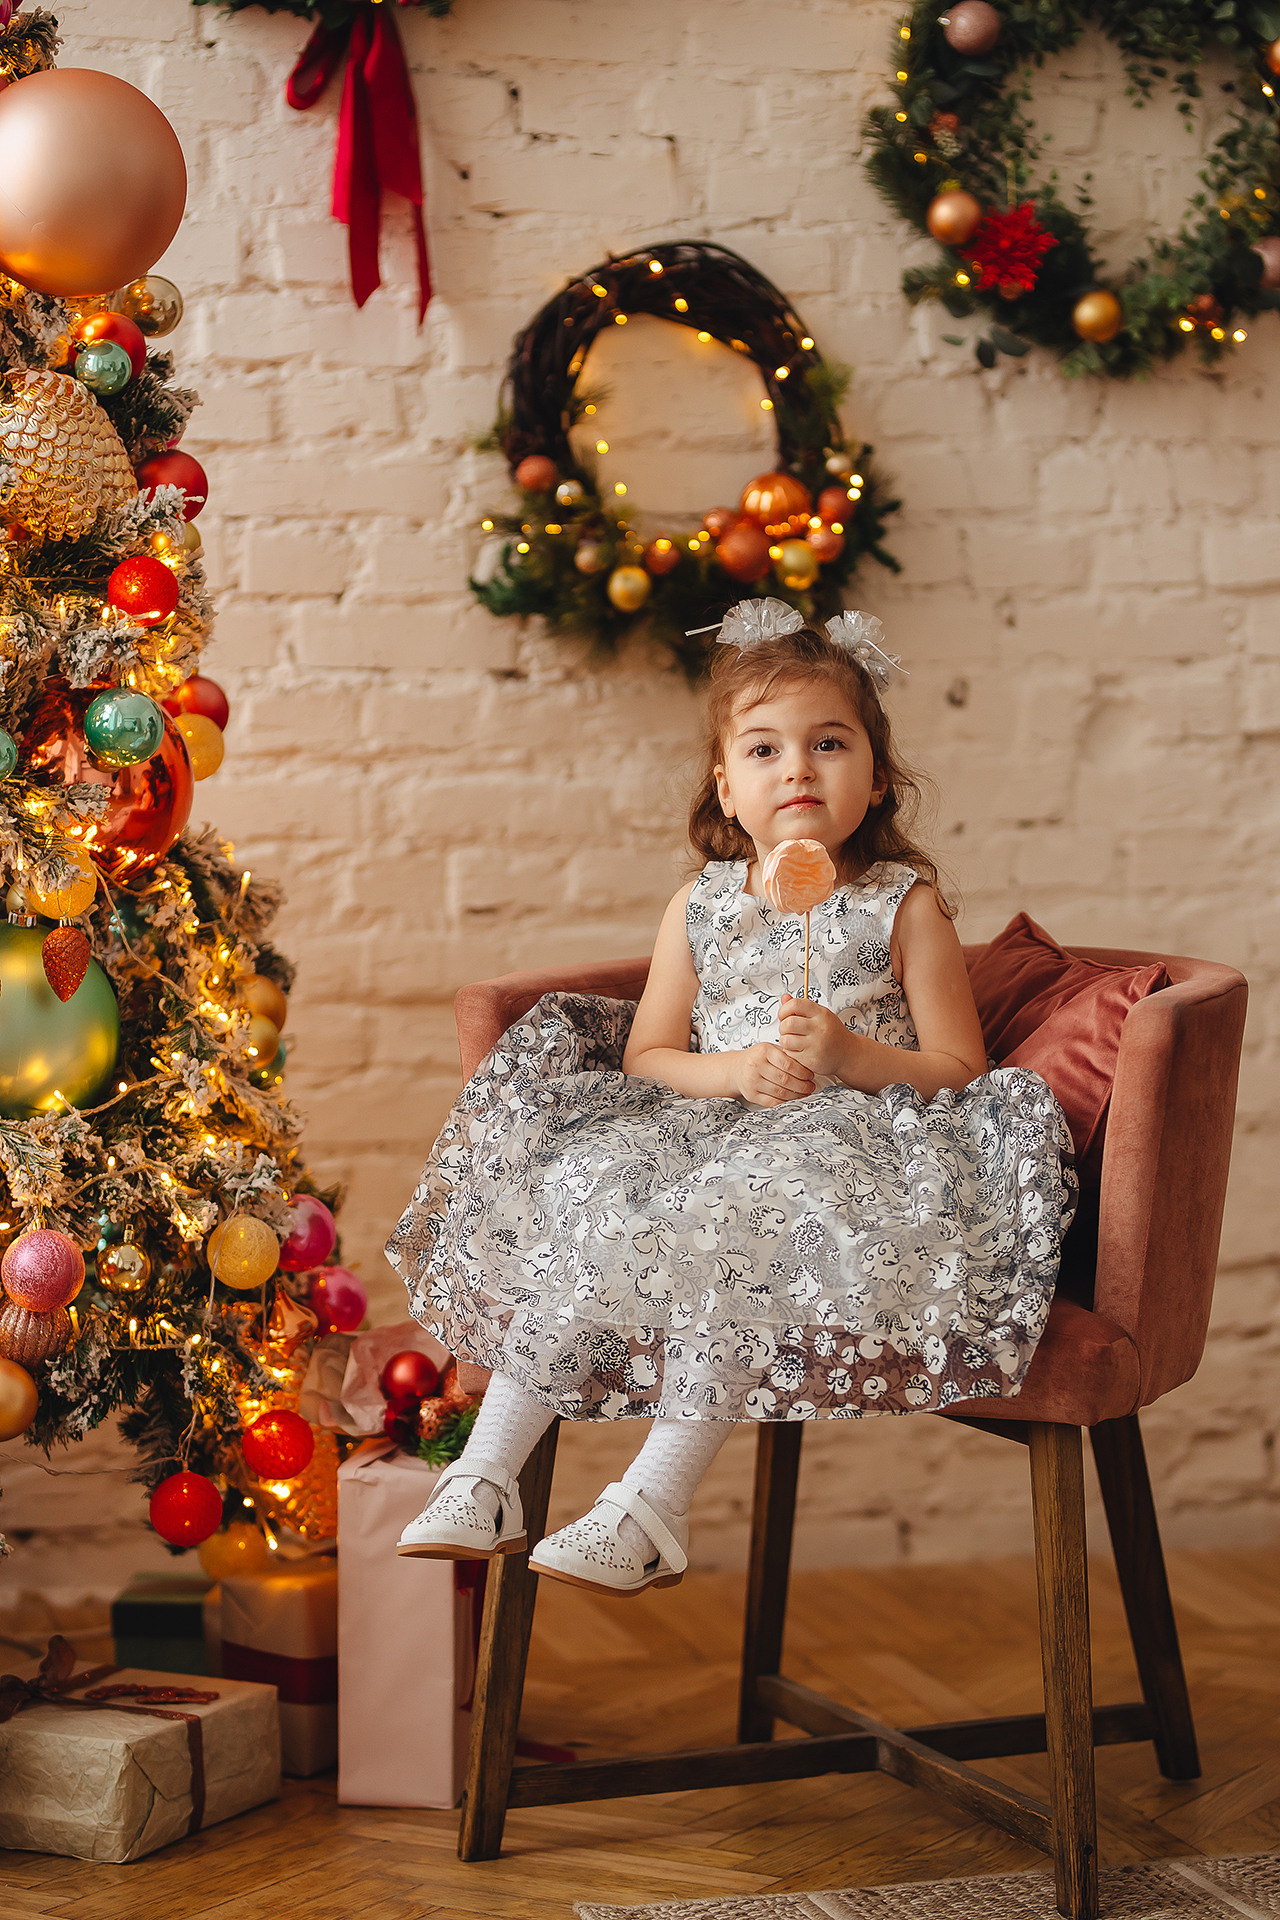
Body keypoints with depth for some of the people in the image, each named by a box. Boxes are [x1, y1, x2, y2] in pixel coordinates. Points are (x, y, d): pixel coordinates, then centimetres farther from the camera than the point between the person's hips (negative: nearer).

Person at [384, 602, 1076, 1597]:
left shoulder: (905, 906, 3)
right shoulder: (699, 908, 13)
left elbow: (957, 1067, 1)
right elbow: (646, 1056, 12)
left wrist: (850, 1056, -18)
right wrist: (738, 1070, -9)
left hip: (854, 1139, -4)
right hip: (713, 1132, 4)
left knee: (740, 1219, -35)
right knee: (592, 1199, -24)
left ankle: (653, 1507, -34)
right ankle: (486, 1479, -22)